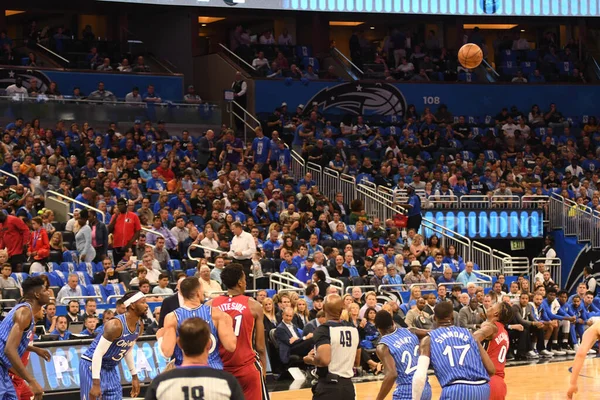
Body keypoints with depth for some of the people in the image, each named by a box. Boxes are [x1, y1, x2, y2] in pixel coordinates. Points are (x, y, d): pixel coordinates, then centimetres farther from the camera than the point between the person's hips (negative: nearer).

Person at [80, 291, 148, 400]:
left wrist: (134, 376, 19)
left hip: (110, 368, 8)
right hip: (92, 366, -8)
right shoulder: (116, 325, -27)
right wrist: (96, 384, -30)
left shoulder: (139, 326, -1)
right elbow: (98, 353, -27)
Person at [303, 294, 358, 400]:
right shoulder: (354, 330, 8)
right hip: (348, 386, 6)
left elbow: (324, 360, -25)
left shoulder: (323, 329, -13)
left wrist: (310, 360, -6)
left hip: (328, 386, -6)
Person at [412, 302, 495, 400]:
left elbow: (420, 376, -2)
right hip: (482, 389, 4)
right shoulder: (468, 334, 21)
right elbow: (491, 370, 15)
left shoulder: (429, 339, 12)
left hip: (456, 390, -4)